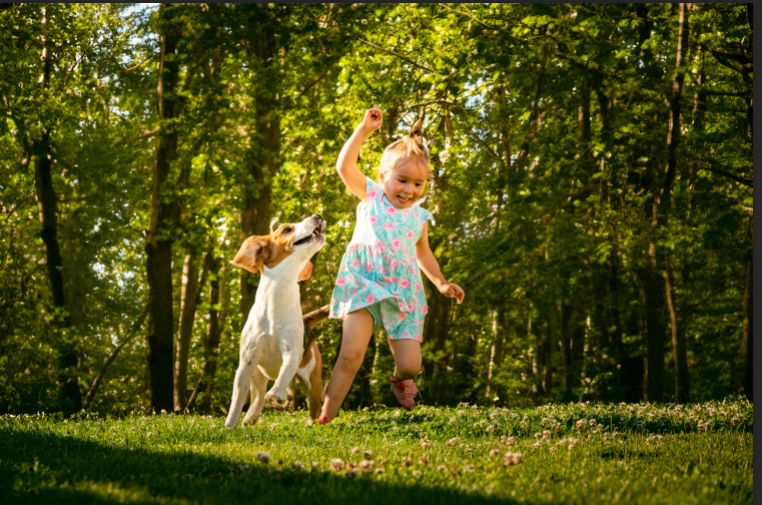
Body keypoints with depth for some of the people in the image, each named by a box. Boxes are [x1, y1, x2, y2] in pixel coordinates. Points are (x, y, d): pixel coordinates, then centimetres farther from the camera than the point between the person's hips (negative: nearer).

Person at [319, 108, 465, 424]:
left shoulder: (419, 217, 14)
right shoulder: (371, 197, 5)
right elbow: (345, 166, -8)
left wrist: (441, 284, 27)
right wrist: (364, 130, -12)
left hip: (402, 294, 3)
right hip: (363, 287, -3)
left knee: (411, 364, -2)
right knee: (351, 355, -19)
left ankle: (400, 378, 36)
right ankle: (326, 416, -15)